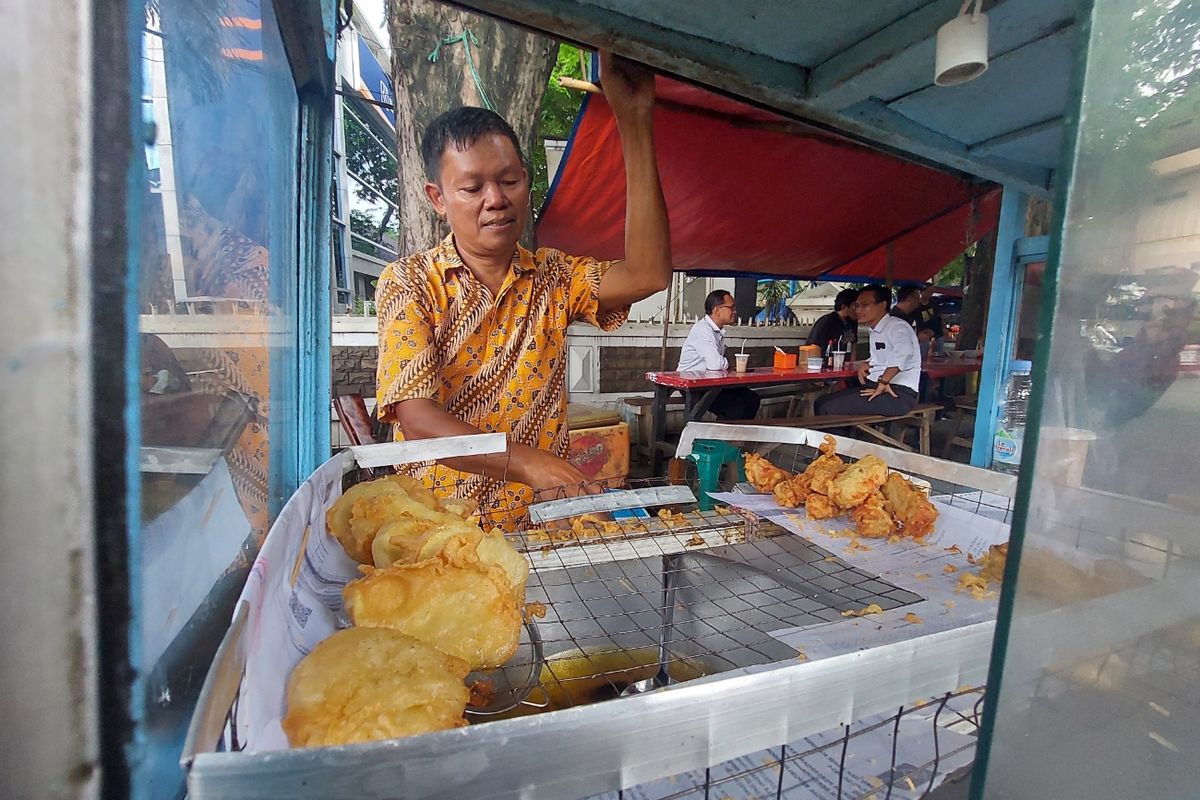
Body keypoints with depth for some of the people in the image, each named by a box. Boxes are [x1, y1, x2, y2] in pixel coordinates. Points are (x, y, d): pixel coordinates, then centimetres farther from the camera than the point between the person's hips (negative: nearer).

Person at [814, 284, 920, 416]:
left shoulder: (897, 326, -11)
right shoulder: (875, 331, 17)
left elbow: (903, 352, -33)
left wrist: (882, 382, -27)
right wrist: (864, 365, 12)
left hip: (899, 393, -9)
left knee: (829, 409, -22)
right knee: (821, 403, 2)